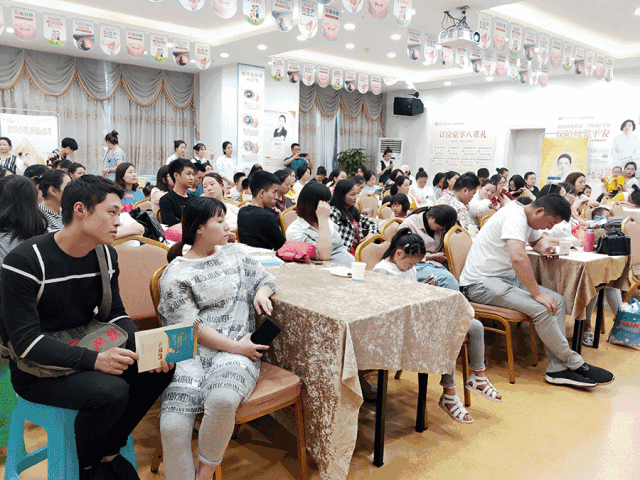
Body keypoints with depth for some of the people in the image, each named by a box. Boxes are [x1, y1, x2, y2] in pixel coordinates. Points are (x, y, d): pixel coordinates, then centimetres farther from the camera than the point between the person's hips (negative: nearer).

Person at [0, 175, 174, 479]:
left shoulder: (106, 255, 0)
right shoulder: (26, 262, -21)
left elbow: (115, 314, 5)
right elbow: (26, 341, -23)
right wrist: (94, 360, -35)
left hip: (86, 350, 7)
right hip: (37, 369, -6)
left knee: (160, 368, -13)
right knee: (111, 391, -31)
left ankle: (108, 451, 8)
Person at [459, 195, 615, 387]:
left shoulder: (528, 220, 13)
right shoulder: (515, 217, -19)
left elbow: (537, 239, 37)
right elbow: (518, 258, -34)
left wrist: (544, 247, 12)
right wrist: (537, 294, -28)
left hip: (506, 278, 11)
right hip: (482, 283, -11)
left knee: (558, 301, -2)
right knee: (541, 308, -25)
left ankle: (557, 368, -5)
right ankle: (575, 364, -7)